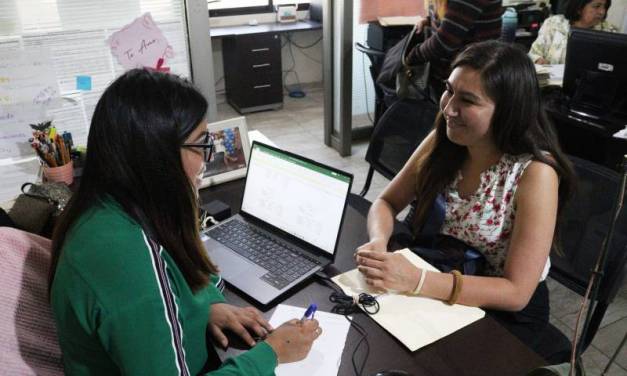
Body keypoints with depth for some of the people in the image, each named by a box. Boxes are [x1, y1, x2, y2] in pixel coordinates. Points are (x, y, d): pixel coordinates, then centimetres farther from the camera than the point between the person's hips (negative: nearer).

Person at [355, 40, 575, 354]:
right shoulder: (442, 141, -10)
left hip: (507, 310, -4)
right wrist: (378, 243, -26)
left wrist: (416, 281, -36)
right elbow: (386, 203, -3)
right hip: (442, 284, 4)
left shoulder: (535, 173, -25)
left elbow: (517, 292, -24)